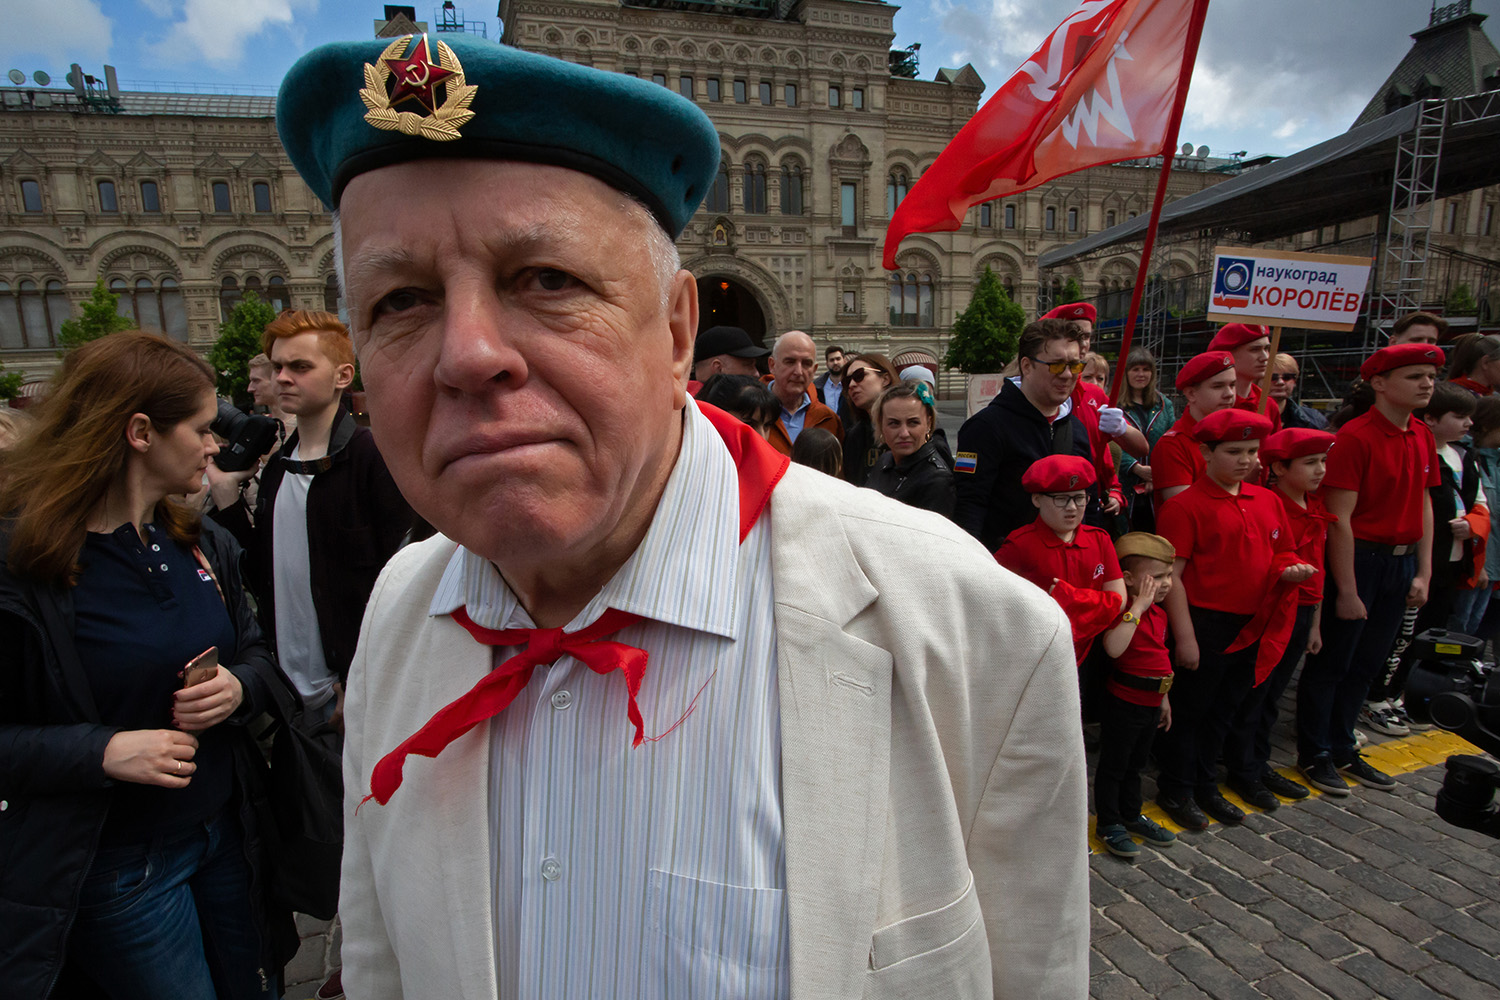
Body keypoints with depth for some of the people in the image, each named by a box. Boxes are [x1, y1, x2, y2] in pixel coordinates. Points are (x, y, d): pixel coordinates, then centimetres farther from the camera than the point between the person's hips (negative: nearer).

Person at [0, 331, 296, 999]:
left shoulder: (202, 544, 0)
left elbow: (258, 655, 9)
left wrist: (241, 687, -12)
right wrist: (102, 750, -26)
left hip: (229, 832, 5)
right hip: (118, 864, -5)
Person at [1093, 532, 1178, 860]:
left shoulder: (1158, 612, 6)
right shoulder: (1123, 612, -21)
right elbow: (1113, 648, -39)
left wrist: (1163, 698, 20)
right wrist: (1137, 607, -34)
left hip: (1151, 702, 8)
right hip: (1123, 701, -8)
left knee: (1136, 763, 23)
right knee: (1113, 765, 7)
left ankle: (1131, 815, 40)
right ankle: (1108, 824, 22)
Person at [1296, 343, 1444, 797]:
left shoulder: (1423, 436, 8)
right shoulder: (1356, 436, -15)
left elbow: (1423, 505, 13)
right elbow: (1339, 518, -18)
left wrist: (1423, 573, 8)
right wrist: (1347, 589, -17)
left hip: (1401, 561, 7)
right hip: (1358, 559, -7)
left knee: (1366, 663, 16)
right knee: (1330, 662, 5)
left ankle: (1342, 749, 31)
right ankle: (1314, 754, 19)